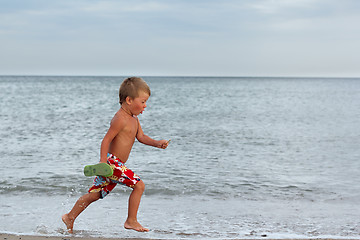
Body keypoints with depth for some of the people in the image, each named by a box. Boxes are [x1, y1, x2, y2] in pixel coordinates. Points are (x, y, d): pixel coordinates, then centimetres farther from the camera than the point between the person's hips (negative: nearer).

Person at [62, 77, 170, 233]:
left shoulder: (133, 118, 14)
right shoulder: (120, 119, -18)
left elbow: (141, 137, 17)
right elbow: (106, 140, -21)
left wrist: (157, 143, 2)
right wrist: (103, 161, -27)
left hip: (116, 164, 10)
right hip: (112, 162, -10)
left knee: (95, 194, 17)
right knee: (139, 185, -11)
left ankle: (70, 217, 25)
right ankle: (131, 221, -2)